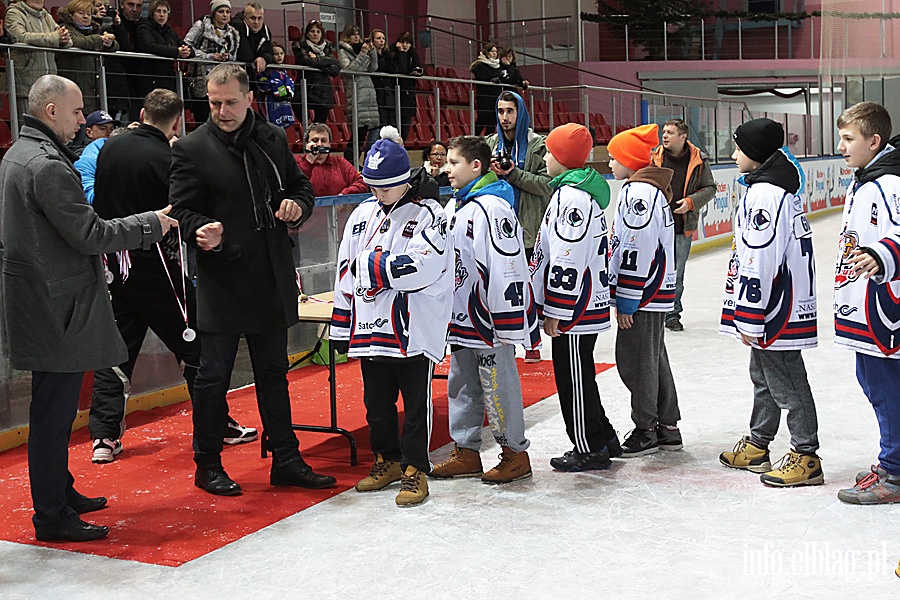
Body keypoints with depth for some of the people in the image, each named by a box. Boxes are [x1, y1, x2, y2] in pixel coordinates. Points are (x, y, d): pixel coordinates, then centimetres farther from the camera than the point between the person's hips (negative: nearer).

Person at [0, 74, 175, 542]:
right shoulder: (47, 166, -19)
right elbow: (89, 235, -20)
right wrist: (151, 223, -10)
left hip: (41, 303, 11)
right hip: (56, 306, -11)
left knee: (54, 409, 19)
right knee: (54, 412, -3)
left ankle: (60, 492, 32)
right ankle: (52, 517, 5)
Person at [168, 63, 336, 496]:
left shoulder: (273, 139, 9)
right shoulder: (191, 149, -6)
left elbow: (301, 186, 19)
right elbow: (182, 210, -8)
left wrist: (298, 206, -4)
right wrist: (201, 232, -29)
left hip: (272, 279, 5)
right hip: (221, 281, -5)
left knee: (274, 373, 14)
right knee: (213, 376, 4)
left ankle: (286, 460, 24)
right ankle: (207, 465, 18)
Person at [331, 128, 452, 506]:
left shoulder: (427, 214, -8)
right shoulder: (363, 214, 11)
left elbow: (419, 267, -23)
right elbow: (346, 274, 14)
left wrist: (370, 266, -14)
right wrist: (342, 326, 13)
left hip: (415, 330, -6)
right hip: (369, 329, 6)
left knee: (415, 403, 3)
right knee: (377, 401, 16)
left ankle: (414, 470, 13)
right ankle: (387, 460, 32)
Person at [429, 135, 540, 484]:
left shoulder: (491, 207, -18)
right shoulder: (457, 206, 14)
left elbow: (506, 266, -23)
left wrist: (506, 324, -23)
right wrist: (449, 313, 25)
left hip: (490, 320, -10)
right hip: (463, 318, 10)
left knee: (497, 386, 0)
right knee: (462, 385, 15)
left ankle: (515, 455, 14)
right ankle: (466, 453, 26)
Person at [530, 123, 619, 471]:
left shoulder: (571, 196, -19)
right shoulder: (579, 191, 15)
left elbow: (567, 259, -23)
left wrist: (554, 311, -19)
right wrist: (551, 308, 24)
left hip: (574, 310, -10)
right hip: (585, 307, 10)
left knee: (574, 378, 0)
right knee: (577, 376, 18)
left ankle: (590, 450, 10)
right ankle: (603, 439, 27)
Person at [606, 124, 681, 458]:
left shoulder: (638, 192, -17)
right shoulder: (651, 189, 16)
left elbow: (637, 250, -22)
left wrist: (626, 301, -19)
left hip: (643, 294, -10)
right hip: (656, 292, 10)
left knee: (635, 360, -2)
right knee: (654, 358, 16)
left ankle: (646, 432, 7)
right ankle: (667, 428, 24)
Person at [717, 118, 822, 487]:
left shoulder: (764, 193, -21)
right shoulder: (778, 186, 13)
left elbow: (759, 262, -25)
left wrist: (749, 318, -21)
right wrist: (750, 314, 24)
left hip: (776, 308, -11)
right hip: (776, 304, 11)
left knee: (785, 382, -3)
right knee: (764, 375, 20)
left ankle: (805, 458, 6)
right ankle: (757, 446, 32)